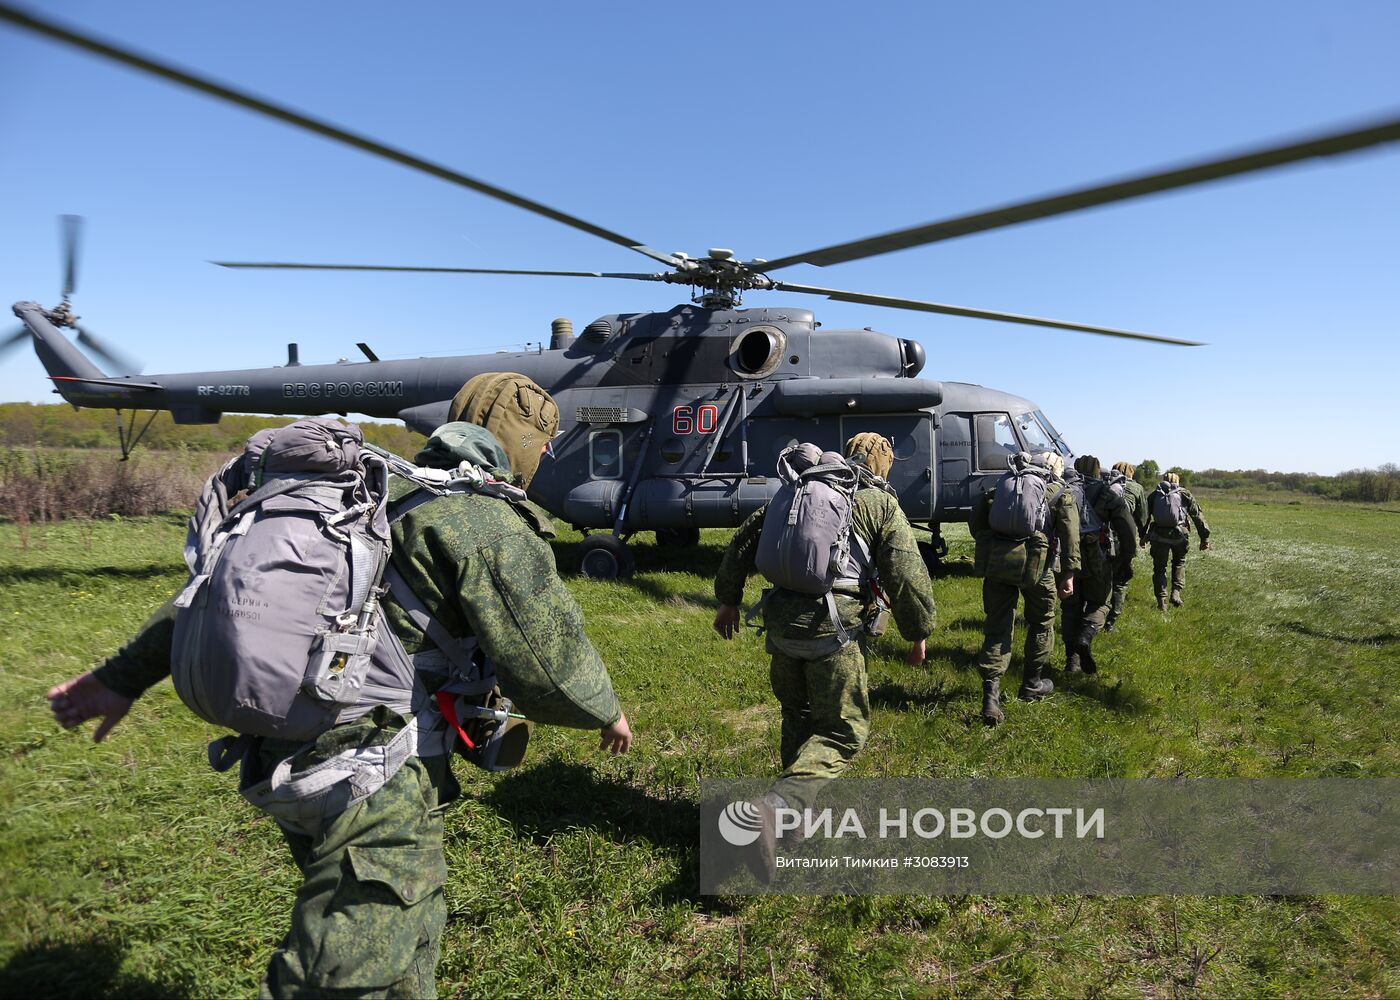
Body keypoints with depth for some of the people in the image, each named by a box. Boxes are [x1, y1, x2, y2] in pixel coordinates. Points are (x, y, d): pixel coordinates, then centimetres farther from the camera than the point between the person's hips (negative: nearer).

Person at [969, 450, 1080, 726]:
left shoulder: (1001, 485, 21)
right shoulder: (1060, 493, 12)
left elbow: (976, 521, 17)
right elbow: (1070, 536, 2)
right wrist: (1068, 575, 1)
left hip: (995, 560, 3)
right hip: (1034, 561, -2)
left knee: (997, 627, 8)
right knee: (1042, 621, 21)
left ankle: (990, 696, -3)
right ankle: (1032, 684, 33)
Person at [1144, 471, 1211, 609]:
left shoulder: (1154, 495, 13)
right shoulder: (1184, 494, 10)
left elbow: (1145, 516, 13)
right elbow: (1198, 516, 5)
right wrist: (1205, 537, 5)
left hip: (1159, 536, 0)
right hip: (1179, 535, 0)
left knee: (1159, 567, 11)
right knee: (1179, 562, 23)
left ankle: (1161, 600, 3)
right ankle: (1176, 592, 8)